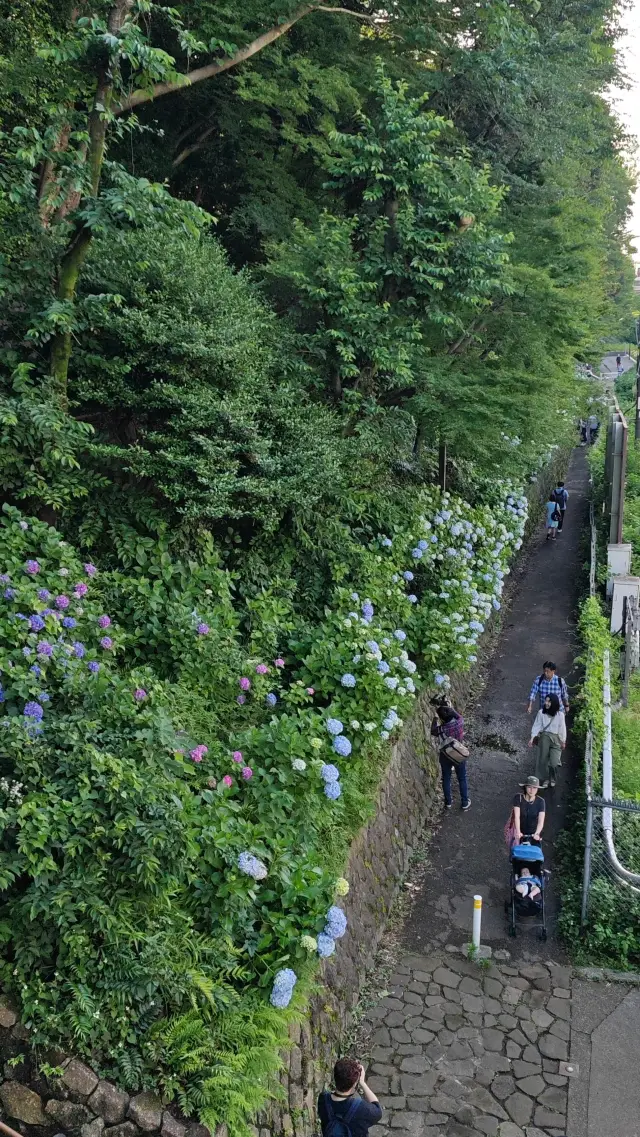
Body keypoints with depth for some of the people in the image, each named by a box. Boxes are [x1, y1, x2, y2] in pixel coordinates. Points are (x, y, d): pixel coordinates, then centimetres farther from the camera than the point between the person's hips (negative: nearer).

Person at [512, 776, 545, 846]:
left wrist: (537, 833, -35)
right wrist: (518, 832, -34)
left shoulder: (540, 801, -8)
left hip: (533, 835, 1)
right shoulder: (518, 798, -10)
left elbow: (541, 821, -17)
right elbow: (517, 816, -20)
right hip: (520, 834, -1)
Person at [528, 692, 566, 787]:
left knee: (554, 762, -5)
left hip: (556, 738, -1)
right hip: (544, 737, 1)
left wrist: (563, 741, 8)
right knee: (543, 759, 4)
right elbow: (536, 725, -3)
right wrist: (532, 737, -10)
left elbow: (562, 728, 2)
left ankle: (552, 778, 22)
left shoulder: (560, 714, -6)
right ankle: (545, 779, 23)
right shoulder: (541, 712, -6)